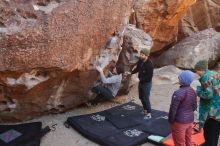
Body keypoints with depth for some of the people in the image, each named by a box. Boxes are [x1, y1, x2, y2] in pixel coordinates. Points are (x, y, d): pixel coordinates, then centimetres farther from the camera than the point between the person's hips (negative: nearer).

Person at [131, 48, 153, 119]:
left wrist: (140, 79, -23)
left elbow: (149, 76, -26)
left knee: (146, 98, -2)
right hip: (141, 82, 8)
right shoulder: (140, 61, -4)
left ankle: (149, 113, 14)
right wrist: (131, 72, 5)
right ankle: (145, 110, 39)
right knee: (141, 97, 20)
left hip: (147, 83, -8)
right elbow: (137, 68, 15)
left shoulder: (149, 64, -26)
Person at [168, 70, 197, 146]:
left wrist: (170, 120, -6)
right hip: (190, 120, 7)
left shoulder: (178, 93, -25)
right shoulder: (193, 91, -1)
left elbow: (173, 109, -20)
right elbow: (194, 106, 9)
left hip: (180, 121, -7)